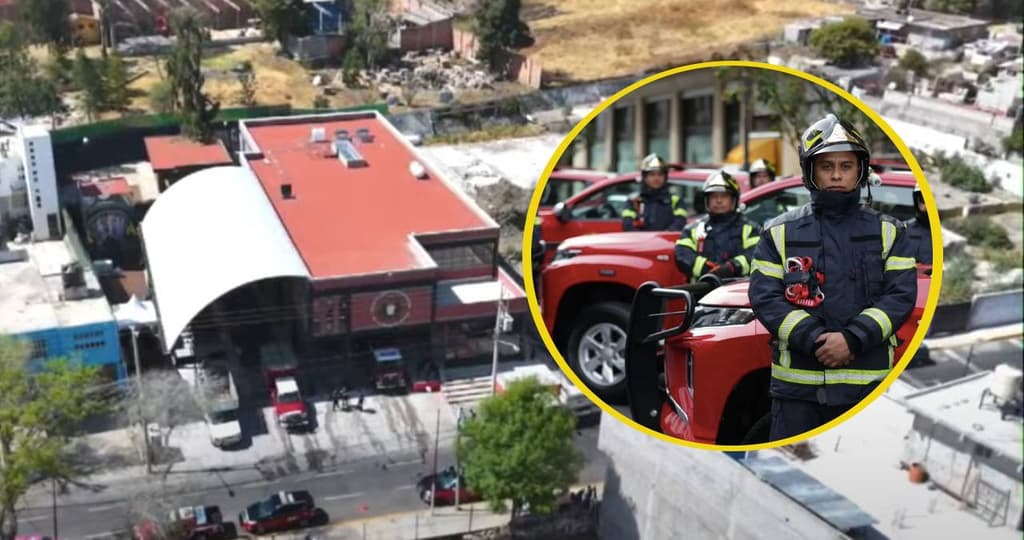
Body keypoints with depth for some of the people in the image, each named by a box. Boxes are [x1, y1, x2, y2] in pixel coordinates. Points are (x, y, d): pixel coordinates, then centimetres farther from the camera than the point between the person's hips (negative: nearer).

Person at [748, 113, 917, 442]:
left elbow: (901, 294, -2)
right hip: (797, 383, -1)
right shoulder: (780, 232, 6)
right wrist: (815, 339, -17)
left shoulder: (888, 232, 9)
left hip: (868, 384, 1)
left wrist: (852, 339, -16)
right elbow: (764, 297, -3)